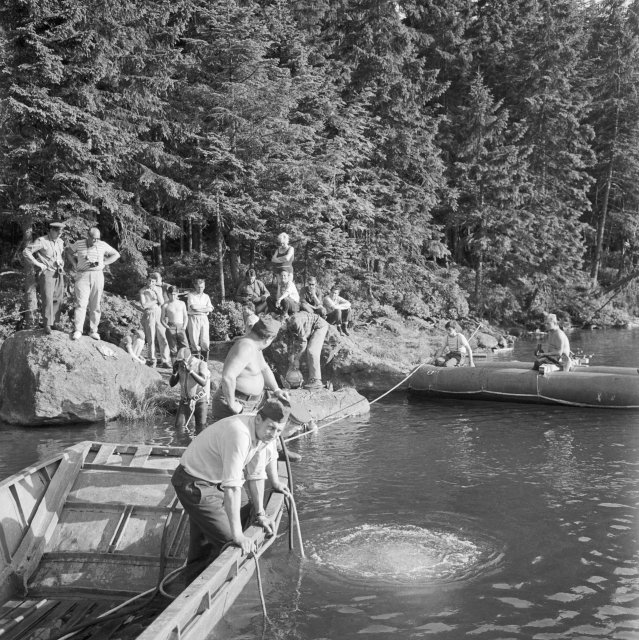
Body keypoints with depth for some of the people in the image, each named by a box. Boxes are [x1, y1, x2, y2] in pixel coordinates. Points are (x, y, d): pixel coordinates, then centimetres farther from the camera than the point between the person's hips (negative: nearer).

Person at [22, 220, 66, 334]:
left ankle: (55, 323, 13)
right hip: (46, 273, -6)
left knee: (58, 299, 5)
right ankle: (47, 324, -12)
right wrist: (37, 263, -14)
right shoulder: (41, 241, -8)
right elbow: (26, 251, -13)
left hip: (58, 273, 6)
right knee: (47, 298, -13)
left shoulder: (60, 242, 13)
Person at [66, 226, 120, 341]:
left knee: (95, 305, 5)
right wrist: (75, 265, 7)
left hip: (97, 276, 2)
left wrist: (103, 264, 1)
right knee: (81, 303, -13)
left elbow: (116, 254, 11)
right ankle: (78, 331, -15)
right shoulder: (79, 244, 1)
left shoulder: (102, 245, 1)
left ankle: (93, 331, 13)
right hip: (82, 276, -1)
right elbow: (69, 251, 20)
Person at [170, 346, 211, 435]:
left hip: (200, 400, -4)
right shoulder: (180, 365, -2)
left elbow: (203, 383, -29)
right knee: (179, 428, -4)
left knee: (200, 431, -9)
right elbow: (171, 384, -1)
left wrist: (190, 370, -39)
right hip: (185, 401, 4)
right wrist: (174, 371, -20)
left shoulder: (201, 364, -15)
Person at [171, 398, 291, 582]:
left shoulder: (264, 433, -6)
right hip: (194, 484, -10)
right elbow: (232, 487, -37)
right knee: (227, 539, -14)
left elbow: (255, 475, 5)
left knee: (244, 509, 27)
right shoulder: (239, 434, -35)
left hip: (215, 479, 10)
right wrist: (238, 535, -35)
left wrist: (260, 514, 9)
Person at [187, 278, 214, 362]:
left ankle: (205, 362, 1)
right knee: (195, 339, -6)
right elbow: (193, 307, -9)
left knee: (205, 340, -4)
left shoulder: (206, 296, 16)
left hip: (204, 318, 3)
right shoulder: (191, 295, 5)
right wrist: (205, 307, -2)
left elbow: (210, 309, 3)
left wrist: (198, 308, -8)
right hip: (193, 318, -3)